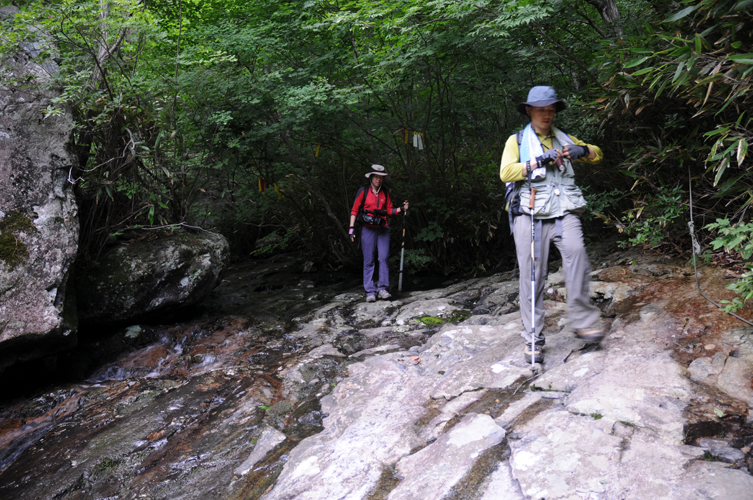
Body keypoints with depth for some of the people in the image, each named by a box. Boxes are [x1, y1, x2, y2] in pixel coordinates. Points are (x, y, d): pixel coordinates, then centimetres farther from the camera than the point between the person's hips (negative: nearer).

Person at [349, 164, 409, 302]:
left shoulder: (385, 193, 10)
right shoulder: (363, 191, 0)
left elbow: (389, 210, 12)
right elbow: (354, 210, 1)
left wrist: (401, 209, -5)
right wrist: (352, 228, -5)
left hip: (383, 229, 3)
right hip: (368, 229, -3)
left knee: (383, 258, -5)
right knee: (369, 261, -2)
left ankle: (382, 288, 0)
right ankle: (370, 292, 1)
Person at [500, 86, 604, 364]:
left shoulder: (564, 139, 25)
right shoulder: (517, 141, 14)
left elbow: (597, 155, 24)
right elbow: (506, 173, -2)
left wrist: (582, 150, 2)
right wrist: (538, 162, -12)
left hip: (564, 211, 2)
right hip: (530, 214, -2)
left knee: (576, 252, -26)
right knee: (532, 275, -6)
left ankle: (583, 320, -18)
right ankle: (533, 339, 0)